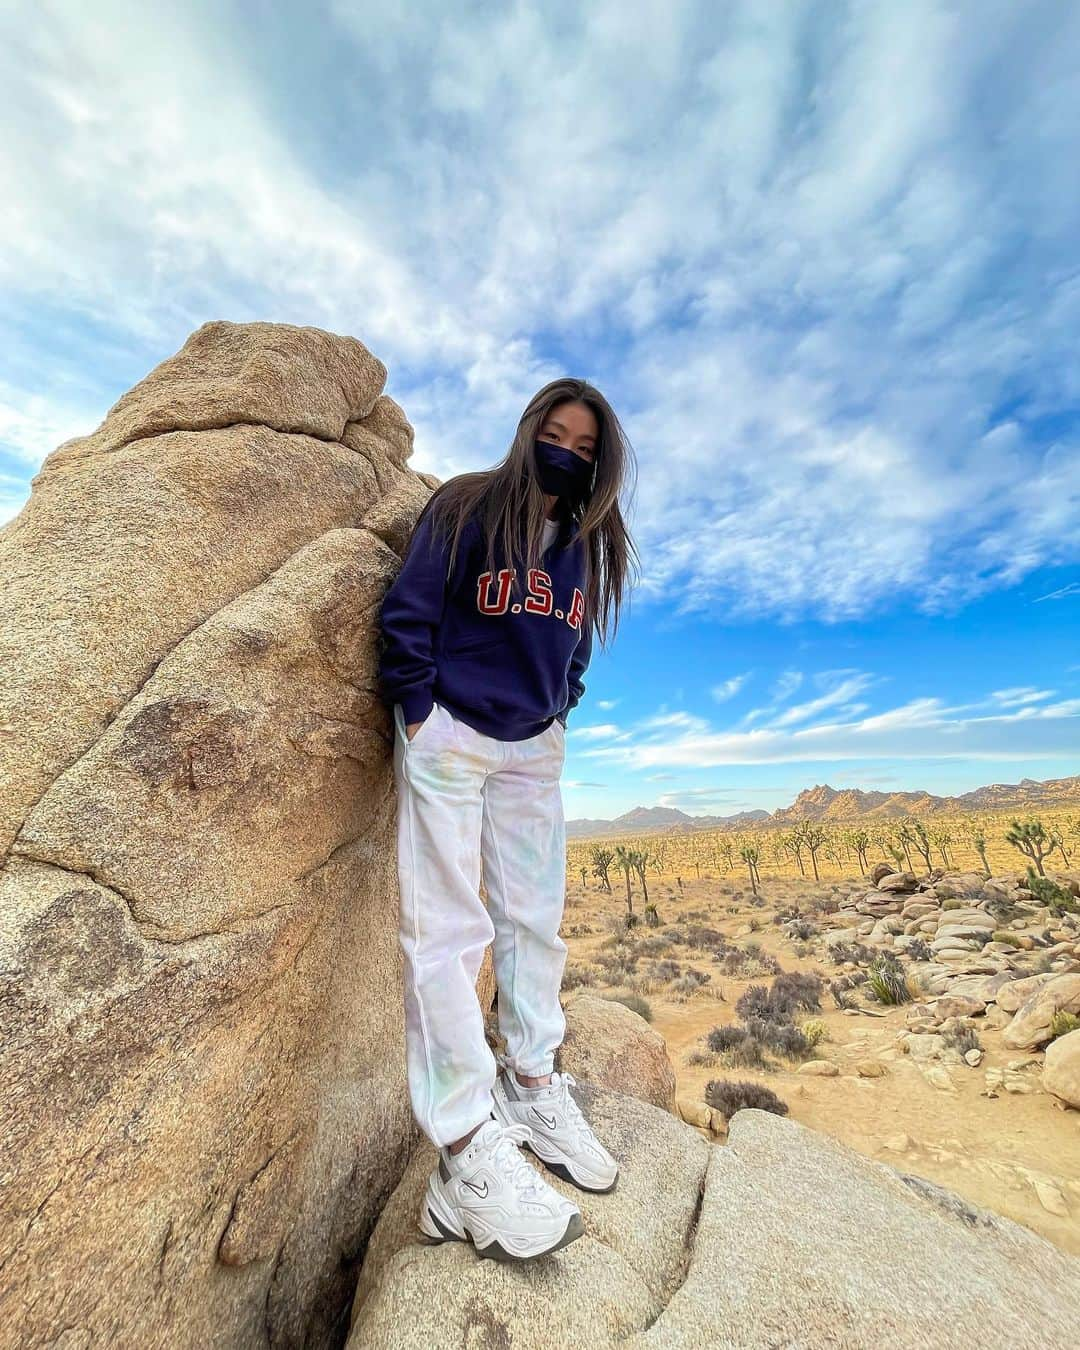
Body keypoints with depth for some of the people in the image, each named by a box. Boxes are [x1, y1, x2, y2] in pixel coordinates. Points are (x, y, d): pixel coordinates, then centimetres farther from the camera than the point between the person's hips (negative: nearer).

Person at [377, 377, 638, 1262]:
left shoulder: (587, 544, 13)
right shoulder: (464, 508, -2)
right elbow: (408, 610, -6)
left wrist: (560, 714, 10)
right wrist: (418, 713, -9)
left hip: (536, 749, 6)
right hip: (449, 737, -5)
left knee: (535, 916, 10)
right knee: (447, 928, -5)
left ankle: (533, 1083, 29)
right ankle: (468, 1148, 6)